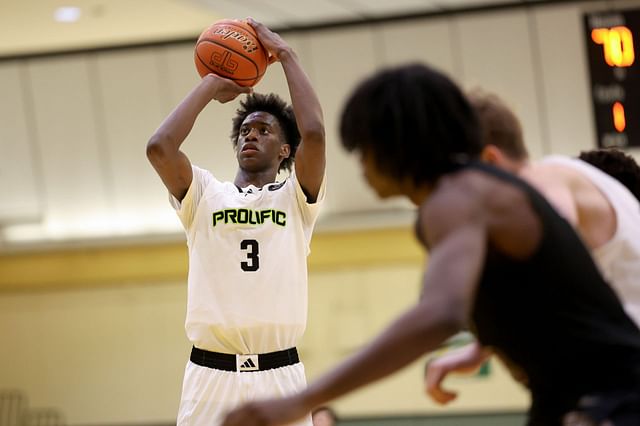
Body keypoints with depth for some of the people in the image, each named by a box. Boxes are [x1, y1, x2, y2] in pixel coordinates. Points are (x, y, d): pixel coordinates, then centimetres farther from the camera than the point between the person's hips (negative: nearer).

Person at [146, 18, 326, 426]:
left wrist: (286, 55, 2)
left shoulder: (296, 197, 9)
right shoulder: (205, 194, 13)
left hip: (280, 375, -1)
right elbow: (160, 147, -6)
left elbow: (314, 133, -9)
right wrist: (211, 85, 7)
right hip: (210, 376, 1)